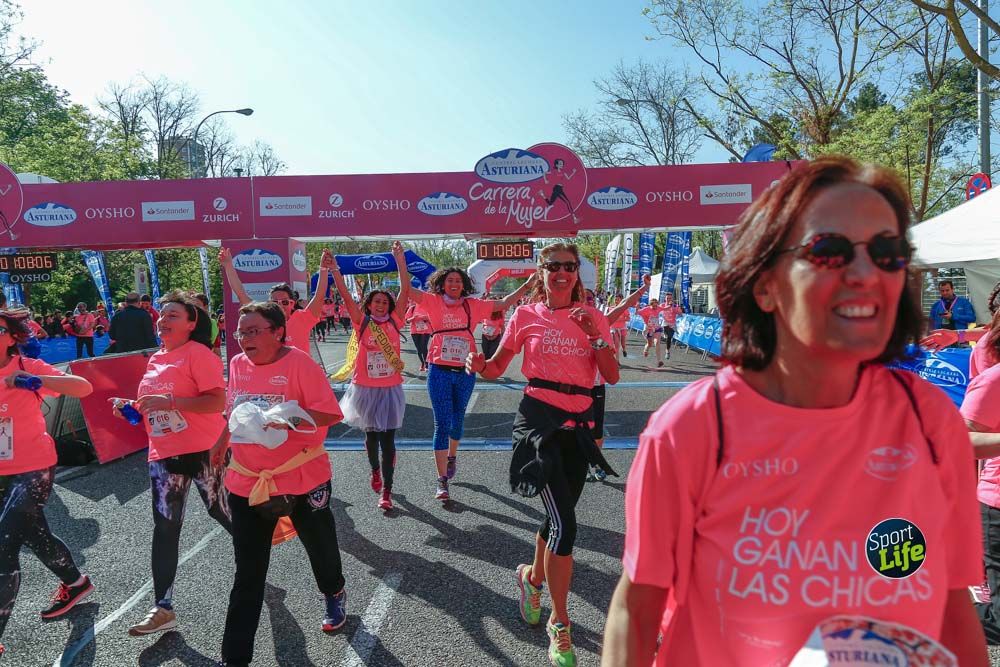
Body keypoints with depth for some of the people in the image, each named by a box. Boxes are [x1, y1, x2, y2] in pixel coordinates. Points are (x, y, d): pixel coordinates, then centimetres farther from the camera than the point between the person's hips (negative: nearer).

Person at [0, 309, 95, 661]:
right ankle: (75, 583, 45)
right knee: (33, 534, 21)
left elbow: (84, 388, -24)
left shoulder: (29, 368, -13)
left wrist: (35, 379, -36)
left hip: (33, 469, -6)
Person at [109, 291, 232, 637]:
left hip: (203, 451, -7)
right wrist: (130, 406, 5)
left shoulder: (198, 353, -11)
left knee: (223, 513, 9)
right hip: (163, 455, 7)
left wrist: (170, 402, -26)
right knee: (164, 529, 7)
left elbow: (217, 402, -19)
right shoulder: (155, 360, 13)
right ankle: (163, 608, 15)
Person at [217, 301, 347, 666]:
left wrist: (290, 419, -31)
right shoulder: (237, 364, 3)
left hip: (303, 478, -3)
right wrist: (222, 442, 22)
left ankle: (334, 596, 51)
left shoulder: (299, 363, -15)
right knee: (248, 574, 8)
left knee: (321, 547, 19)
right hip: (246, 482, 4)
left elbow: (330, 413, -18)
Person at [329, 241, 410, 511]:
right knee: (371, 436, 16)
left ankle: (386, 491, 7)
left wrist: (400, 260, -12)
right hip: (365, 388, 0)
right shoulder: (362, 323, -1)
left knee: (388, 440, 0)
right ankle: (375, 470, 45)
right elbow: (345, 295, -8)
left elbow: (405, 291, -6)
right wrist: (334, 268, -17)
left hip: (390, 389, 0)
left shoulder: (394, 322, 0)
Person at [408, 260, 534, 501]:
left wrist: (527, 285, 6)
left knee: (457, 421, 18)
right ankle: (442, 480, 2)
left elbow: (504, 304, 10)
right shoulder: (434, 302, 0)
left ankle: (452, 456, 47)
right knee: (442, 424, -4)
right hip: (440, 372, -3)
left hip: (465, 372, 3)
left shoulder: (473, 305, 6)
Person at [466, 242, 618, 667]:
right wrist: (479, 366, -17)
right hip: (539, 418, -4)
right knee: (564, 523, -12)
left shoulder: (593, 317, 6)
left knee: (559, 517, 15)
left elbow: (612, 376, 0)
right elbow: (497, 368, 5)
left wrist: (594, 335, -12)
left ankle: (532, 576, 46)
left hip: (578, 424, 4)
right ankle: (559, 624, 6)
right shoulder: (527, 316, 0)